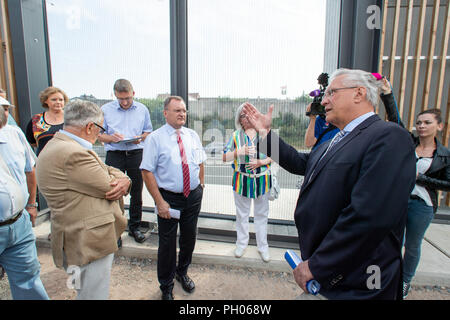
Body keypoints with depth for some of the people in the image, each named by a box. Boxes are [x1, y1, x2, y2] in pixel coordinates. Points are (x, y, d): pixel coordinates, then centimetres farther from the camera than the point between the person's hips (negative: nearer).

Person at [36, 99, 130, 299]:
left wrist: (123, 180, -13)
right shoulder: (73, 154, -26)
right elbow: (108, 187, -20)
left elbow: (109, 172, 8)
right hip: (88, 244, -11)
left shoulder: (59, 146, 10)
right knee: (94, 294, 6)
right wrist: (117, 180, 2)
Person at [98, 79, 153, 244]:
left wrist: (140, 137, -9)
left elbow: (148, 131, 13)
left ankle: (134, 227, 25)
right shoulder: (105, 110, 3)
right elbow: (99, 134, 6)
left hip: (136, 154, 2)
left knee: (136, 193, 9)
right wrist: (111, 138, -15)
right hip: (114, 155, -1)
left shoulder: (142, 109, 7)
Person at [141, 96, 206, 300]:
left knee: (189, 238, 19)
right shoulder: (155, 138, -11)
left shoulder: (193, 136, 4)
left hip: (193, 196, 5)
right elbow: (147, 172, -14)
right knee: (167, 243, 9)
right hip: (169, 197, -4)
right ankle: (166, 286, 34)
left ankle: (182, 272, 47)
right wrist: (160, 201, -18)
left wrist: (201, 186, 7)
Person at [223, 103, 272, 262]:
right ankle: (241, 244, 31)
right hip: (242, 179, 1)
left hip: (262, 179, 0)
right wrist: (239, 152, -18)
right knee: (242, 214, 13)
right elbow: (225, 157, -1)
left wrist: (261, 161, -16)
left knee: (262, 214, 10)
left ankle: (263, 246, 26)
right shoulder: (235, 136, 2)